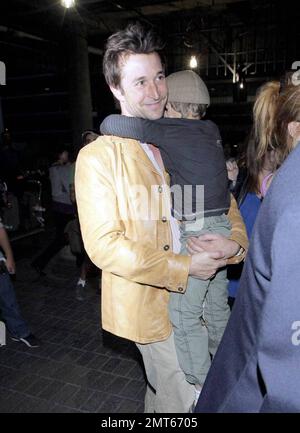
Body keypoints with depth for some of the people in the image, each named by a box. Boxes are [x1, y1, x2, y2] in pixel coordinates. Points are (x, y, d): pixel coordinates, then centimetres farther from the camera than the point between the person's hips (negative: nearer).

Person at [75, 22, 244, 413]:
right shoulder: (97, 157, -14)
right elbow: (104, 246, -19)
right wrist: (185, 267, -21)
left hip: (193, 293, 6)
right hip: (149, 303, -5)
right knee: (189, 399, 7)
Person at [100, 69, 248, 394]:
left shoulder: (168, 130, -14)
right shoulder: (211, 130, 8)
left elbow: (112, 124, -23)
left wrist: (106, 130, 0)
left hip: (196, 234, -8)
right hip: (221, 229, 8)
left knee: (185, 315, 5)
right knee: (216, 306, 22)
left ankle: (200, 388, 20)